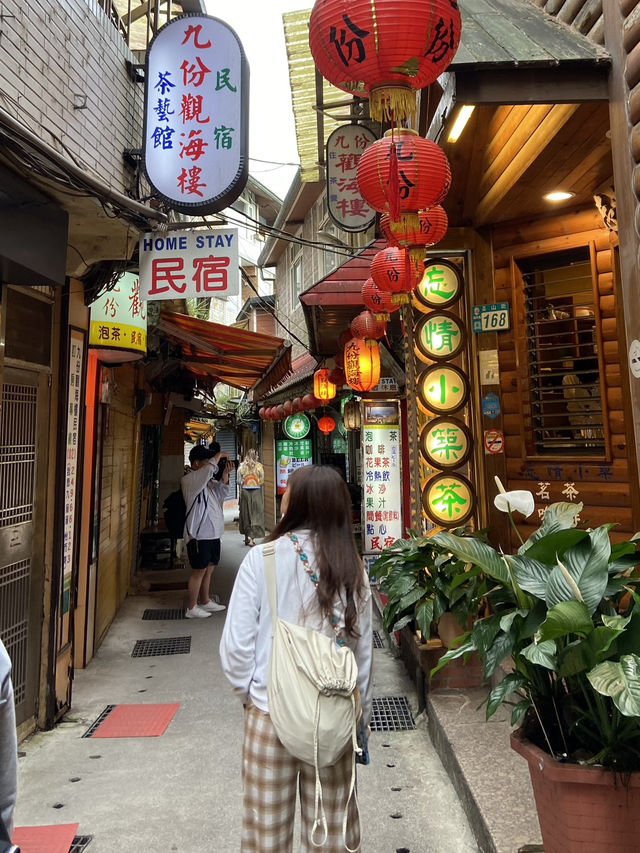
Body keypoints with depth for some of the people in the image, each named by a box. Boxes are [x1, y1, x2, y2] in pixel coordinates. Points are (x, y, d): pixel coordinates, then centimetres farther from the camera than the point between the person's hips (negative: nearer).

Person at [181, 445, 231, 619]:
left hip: (212, 533, 9)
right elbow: (210, 467, -28)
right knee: (199, 571, -2)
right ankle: (192, 608, 8)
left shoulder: (208, 481, 15)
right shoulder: (189, 480, -13)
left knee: (209, 568, 17)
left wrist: (225, 472, 2)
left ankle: (205, 601, 30)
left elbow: (221, 492, 13)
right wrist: (219, 455, -12)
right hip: (199, 534, -9)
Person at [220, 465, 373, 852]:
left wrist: (248, 692, 7)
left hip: (270, 714, -2)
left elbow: (236, 645, -11)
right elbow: (364, 650, -2)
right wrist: (361, 716, 12)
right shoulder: (352, 567, -6)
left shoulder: (262, 558, -13)